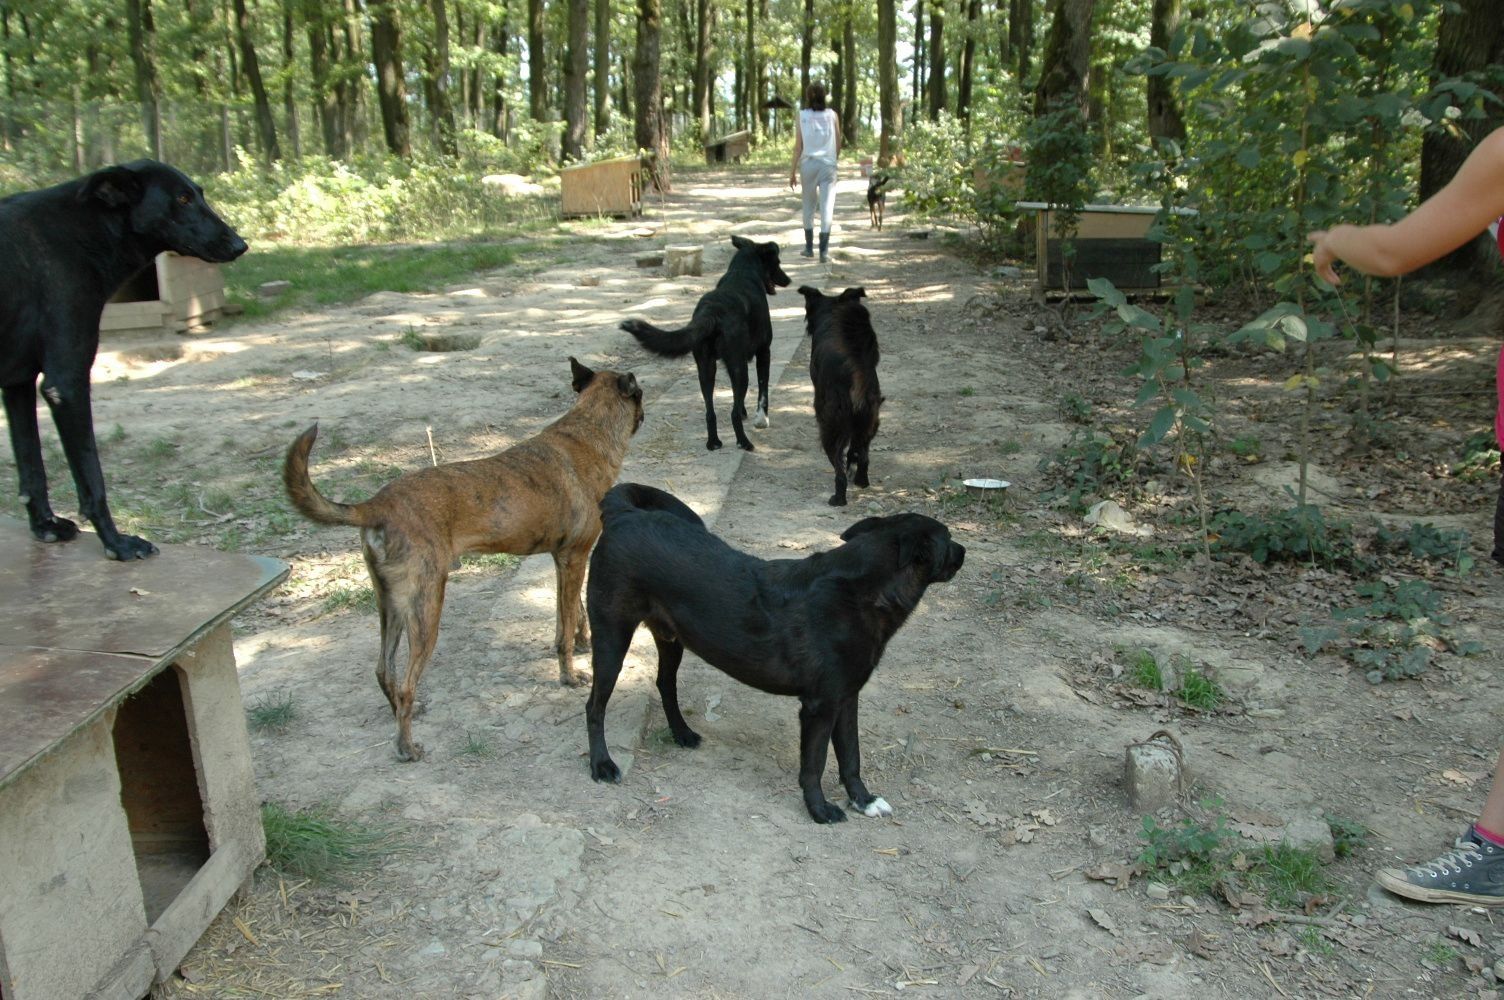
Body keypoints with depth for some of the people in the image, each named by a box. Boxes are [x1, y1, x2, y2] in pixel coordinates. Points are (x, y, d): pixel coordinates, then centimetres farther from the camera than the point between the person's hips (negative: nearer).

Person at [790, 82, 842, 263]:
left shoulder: (802, 116, -2)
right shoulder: (832, 115, 0)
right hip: (828, 165, 0)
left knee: (808, 206, 15)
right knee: (827, 207, -2)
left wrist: (793, 170, 0)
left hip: (808, 164, 1)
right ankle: (824, 251, -9)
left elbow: (798, 146, -4)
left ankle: (809, 247, 21)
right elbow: (838, 143, 4)